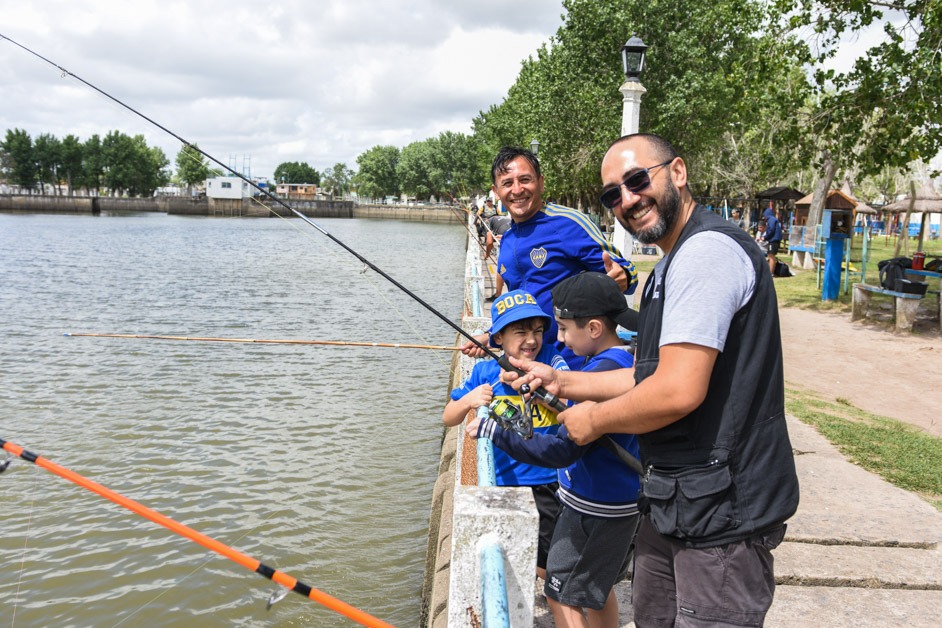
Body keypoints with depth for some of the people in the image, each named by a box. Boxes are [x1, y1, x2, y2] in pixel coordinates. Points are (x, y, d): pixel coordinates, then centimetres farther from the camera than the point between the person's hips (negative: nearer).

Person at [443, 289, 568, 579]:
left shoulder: (553, 359, -10)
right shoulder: (485, 372, -2)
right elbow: (448, 418, 4)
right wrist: (469, 400, -17)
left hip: (549, 484, -3)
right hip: (504, 483, 3)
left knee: (546, 567, 7)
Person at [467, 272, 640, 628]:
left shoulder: (602, 371, -26)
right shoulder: (628, 360, 3)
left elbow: (562, 450, -28)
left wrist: (492, 431, -24)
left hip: (593, 509, -10)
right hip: (616, 502, 10)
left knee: (562, 595, 3)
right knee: (596, 588, 23)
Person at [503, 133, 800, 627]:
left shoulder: (708, 249, -19)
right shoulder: (669, 267, 16)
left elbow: (678, 392, -26)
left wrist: (595, 418, -10)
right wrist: (559, 382, 11)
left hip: (721, 512, -10)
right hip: (673, 504, 10)